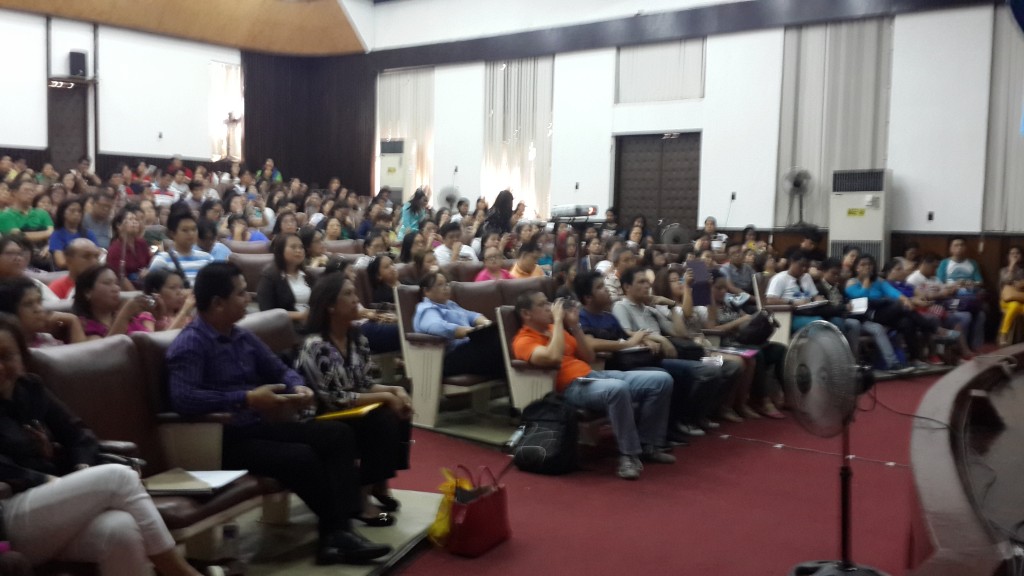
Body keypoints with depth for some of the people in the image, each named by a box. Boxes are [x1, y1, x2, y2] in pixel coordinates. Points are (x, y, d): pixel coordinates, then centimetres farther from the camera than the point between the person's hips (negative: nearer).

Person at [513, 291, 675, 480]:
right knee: (617, 388, -41)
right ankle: (628, 455, -26)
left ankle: (647, 445, 5)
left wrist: (574, 325, 10)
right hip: (571, 387, -9)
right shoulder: (524, 340, -4)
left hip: (593, 375, 9)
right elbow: (554, 358, -24)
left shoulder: (555, 330, 21)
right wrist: (558, 320, -13)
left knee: (661, 380, -2)